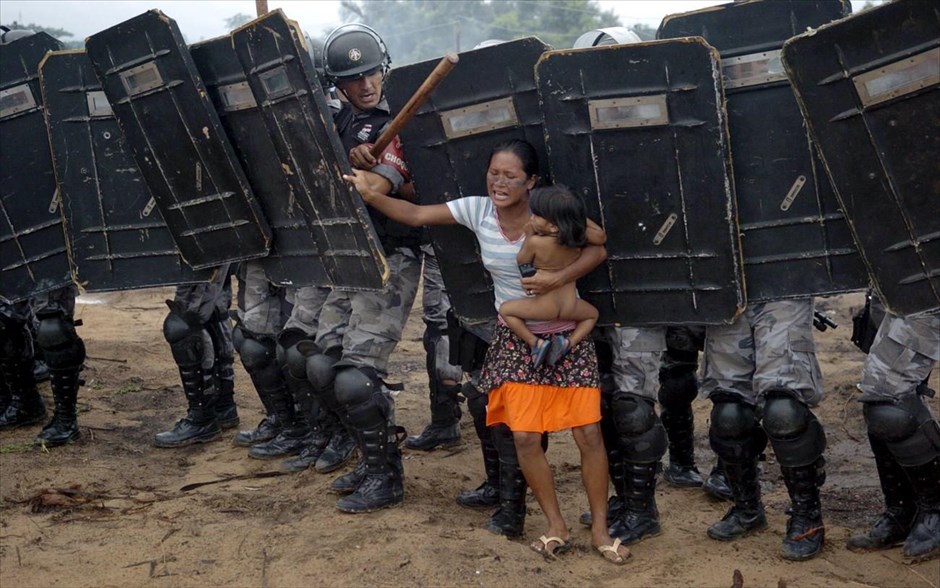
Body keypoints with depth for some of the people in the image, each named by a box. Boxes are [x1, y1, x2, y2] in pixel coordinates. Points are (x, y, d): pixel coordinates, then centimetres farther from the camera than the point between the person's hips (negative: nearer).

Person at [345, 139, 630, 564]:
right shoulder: (476, 210, -8)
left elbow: (597, 249, -15)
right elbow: (416, 215, -8)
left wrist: (558, 278, -28)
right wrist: (371, 196, -21)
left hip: (566, 335, -2)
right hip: (516, 339, 2)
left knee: (589, 434, -3)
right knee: (525, 437, -3)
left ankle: (600, 530, 13)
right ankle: (556, 528, 14)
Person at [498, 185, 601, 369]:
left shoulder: (535, 242, -22)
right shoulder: (579, 236, -10)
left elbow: (521, 261, -2)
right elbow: (601, 237, 11)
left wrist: (529, 236, 3)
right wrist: (579, 217, 8)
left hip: (545, 307, -3)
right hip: (570, 307, 3)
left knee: (505, 310, 17)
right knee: (592, 314, 33)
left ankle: (536, 343, 4)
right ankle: (568, 343, 8)